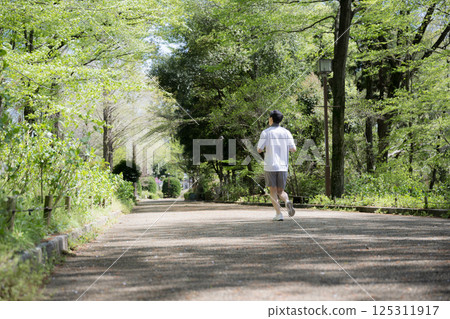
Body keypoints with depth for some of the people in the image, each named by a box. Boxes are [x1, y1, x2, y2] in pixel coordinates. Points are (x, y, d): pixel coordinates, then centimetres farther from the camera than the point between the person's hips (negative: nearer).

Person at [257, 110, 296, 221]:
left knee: (273, 191, 6)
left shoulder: (266, 133, -5)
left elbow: (259, 150, -6)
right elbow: (293, 149, 3)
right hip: (283, 166, 3)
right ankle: (287, 202, -17)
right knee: (281, 191, 14)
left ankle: (279, 214, -6)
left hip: (270, 166, -3)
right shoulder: (286, 132, 4)